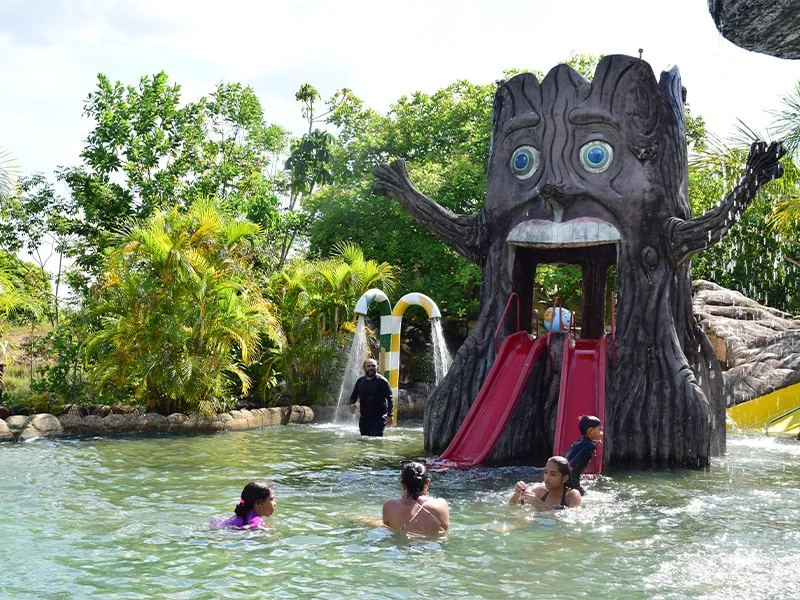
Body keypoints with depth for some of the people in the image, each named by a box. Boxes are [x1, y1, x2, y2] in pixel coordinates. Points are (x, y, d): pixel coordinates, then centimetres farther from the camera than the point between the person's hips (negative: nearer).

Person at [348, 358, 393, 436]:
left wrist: (389, 416, -17)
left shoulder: (381, 381, -6)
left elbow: (389, 398, -9)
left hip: (379, 417, -6)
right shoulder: (360, 381, 10)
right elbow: (354, 395, 19)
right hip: (364, 417, 6)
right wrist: (352, 403, -5)